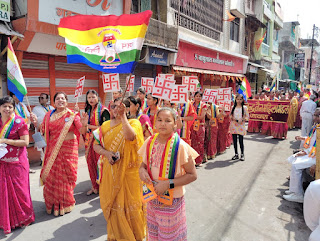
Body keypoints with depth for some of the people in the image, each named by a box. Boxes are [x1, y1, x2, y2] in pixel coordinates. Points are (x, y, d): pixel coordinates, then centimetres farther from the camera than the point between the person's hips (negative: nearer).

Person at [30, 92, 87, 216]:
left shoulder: (72, 115, -2)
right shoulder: (49, 115, 8)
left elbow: (82, 131, -8)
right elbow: (43, 131, 12)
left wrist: (84, 124, -27)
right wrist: (36, 123, -2)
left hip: (68, 148, -3)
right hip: (53, 149, 3)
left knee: (65, 175, 5)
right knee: (51, 175, 6)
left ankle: (65, 203, 24)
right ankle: (53, 202, 27)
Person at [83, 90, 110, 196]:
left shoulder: (103, 110, -9)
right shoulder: (88, 110, 12)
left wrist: (91, 127, -14)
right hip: (90, 140, 6)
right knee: (91, 163, 9)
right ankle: (94, 186, 23)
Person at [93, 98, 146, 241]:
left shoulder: (133, 123, -6)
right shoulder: (106, 125, 8)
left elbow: (130, 136, -28)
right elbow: (96, 145, 5)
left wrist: (123, 116, -31)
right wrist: (106, 153, -13)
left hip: (129, 171, -4)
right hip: (110, 172, 4)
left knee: (129, 202, 7)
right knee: (112, 203, 15)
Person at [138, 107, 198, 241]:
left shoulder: (180, 146, -19)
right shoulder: (150, 142, -4)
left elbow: (192, 175, -14)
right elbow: (144, 163, 10)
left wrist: (169, 184, -22)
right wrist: (141, 170, -13)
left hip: (172, 201, -4)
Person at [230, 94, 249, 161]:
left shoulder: (244, 108, 2)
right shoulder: (233, 107, 9)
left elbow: (247, 116, 2)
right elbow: (230, 115, 12)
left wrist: (242, 120, -16)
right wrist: (232, 118, -9)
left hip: (241, 126, -3)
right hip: (233, 125, 3)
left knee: (241, 140, -4)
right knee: (234, 141, 6)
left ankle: (242, 155, 9)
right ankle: (236, 154, 17)